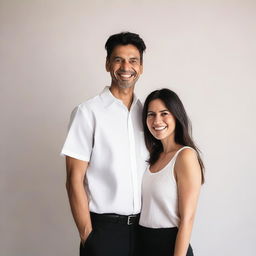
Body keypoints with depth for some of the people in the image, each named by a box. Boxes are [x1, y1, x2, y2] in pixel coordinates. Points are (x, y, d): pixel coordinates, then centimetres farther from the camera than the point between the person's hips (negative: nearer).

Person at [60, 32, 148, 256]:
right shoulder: (89, 112, -7)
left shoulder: (146, 112, 7)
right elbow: (75, 180, -9)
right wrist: (87, 234, -11)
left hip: (143, 226, 5)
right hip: (105, 228, -4)